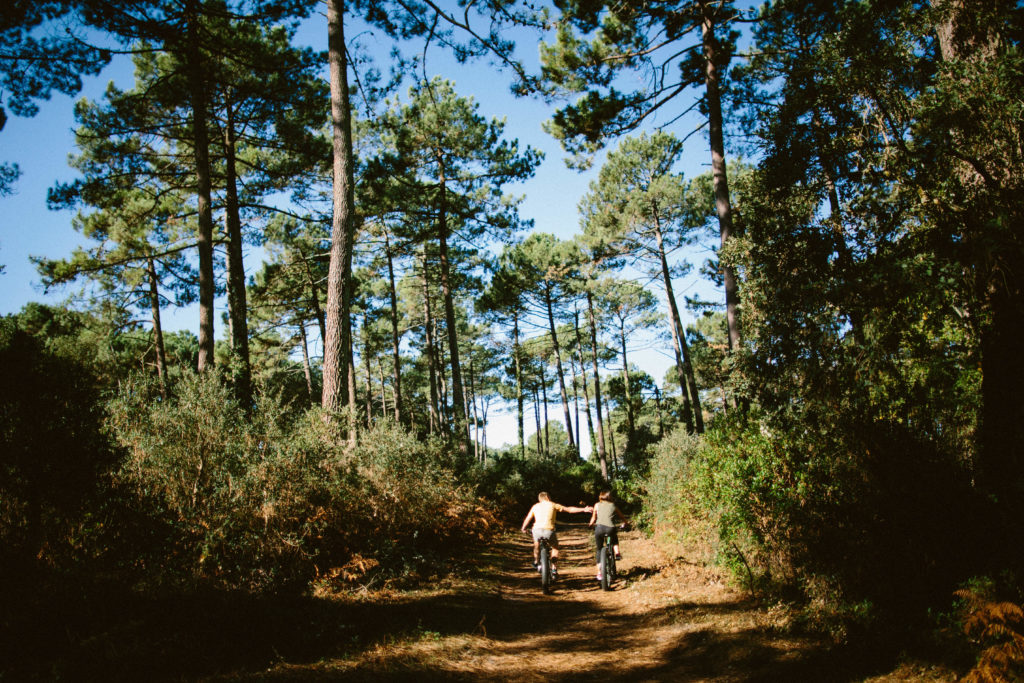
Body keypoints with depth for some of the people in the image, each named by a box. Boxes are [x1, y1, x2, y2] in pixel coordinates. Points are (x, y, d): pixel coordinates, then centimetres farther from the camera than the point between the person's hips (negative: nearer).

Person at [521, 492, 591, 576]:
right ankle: (553, 567, 18)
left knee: (537, 545, 34)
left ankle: (536, 563, 47)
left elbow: (527, 519, 21)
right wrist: (584, 509, 20)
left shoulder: (535, 506, 20)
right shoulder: (553, 505, 14)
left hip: (537, 530, 2)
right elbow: (569, 509, 15)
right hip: (549, 530, -2)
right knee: (555, 547, 25)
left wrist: (523, 529, 40)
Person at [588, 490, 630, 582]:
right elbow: (623, 517, 28)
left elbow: (593, 518, 22)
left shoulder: (597, 505, 18)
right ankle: (617, 553, 13)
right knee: (614, 540, 36)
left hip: (599, 528, 0)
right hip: (610, 529, 0)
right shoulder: (613, 506, 20)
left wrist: (590, 524, 41)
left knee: (599, 550, 16)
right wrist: (625, 522, 49)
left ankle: (599, 573, 10)